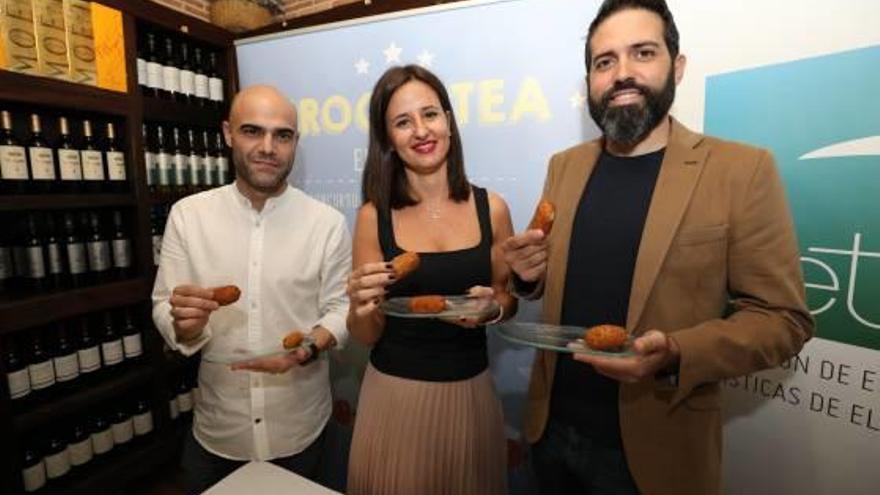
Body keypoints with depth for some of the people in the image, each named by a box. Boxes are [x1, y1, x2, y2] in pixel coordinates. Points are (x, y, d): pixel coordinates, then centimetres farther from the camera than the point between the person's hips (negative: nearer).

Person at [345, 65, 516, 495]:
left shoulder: (491, 208, -7)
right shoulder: (373, 217, -10)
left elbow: (510, 300, 7)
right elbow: (366, 337, -5)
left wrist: (492, 307, -14)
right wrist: (363, 309, -25)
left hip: (471, 391, 2)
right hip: (395, 393, -1)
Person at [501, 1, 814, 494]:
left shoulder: (743, 169, -11)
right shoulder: (564, 165, 1)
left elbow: (782, 318, -9)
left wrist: (676, 354, -26)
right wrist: (528, 274, -13)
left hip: (653, 450, -3)